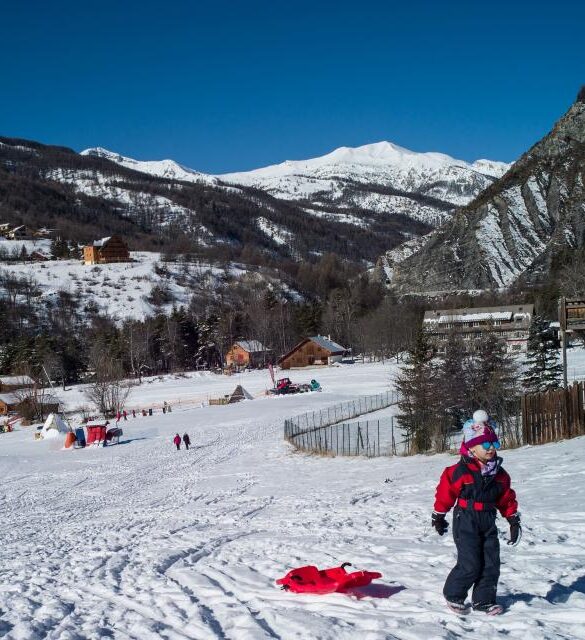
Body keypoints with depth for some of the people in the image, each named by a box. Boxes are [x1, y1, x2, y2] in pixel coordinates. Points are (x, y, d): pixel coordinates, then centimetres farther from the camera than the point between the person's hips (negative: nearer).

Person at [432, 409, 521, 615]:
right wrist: (438, 516, 2)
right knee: (470, 565, -8)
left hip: (488, 522, 6)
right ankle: (453, 595, 12)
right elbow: (445, 492, -4)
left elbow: (507, 498, 14)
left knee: (491, 564, 4)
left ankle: (483, 600, 17)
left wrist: (514, 521, 13)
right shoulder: (460, 471, -13)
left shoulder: (499, 474, 5)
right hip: (466, 521, -6)